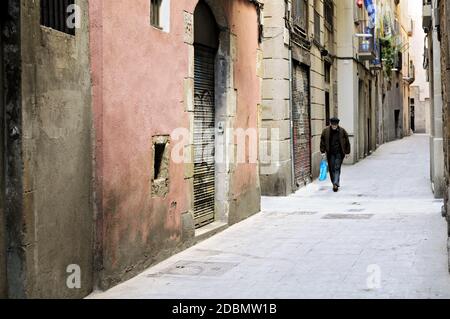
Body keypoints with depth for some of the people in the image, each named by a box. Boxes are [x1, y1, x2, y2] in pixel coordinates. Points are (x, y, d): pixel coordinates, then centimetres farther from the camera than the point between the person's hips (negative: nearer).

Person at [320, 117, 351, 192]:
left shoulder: (342, 131, -2)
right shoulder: (326, 131, -1)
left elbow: (347, 142, 6)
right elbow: (322, 142, 5)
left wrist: (347, 152, 5)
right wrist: (323, 152, -1)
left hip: (339, 153, -2)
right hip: (330, 153, 2)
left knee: (337, 168, -10)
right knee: (331, 169, 4)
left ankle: (336, 184, -15)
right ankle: (336, 184, 15)